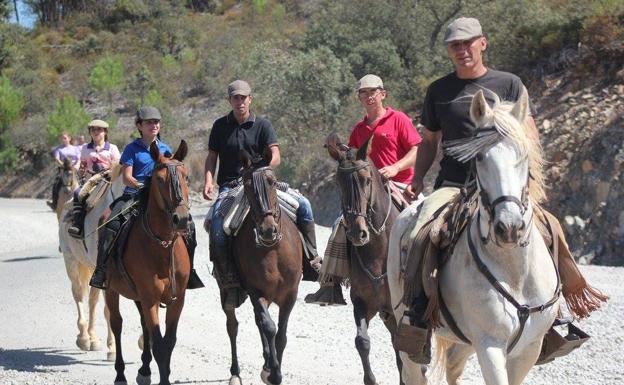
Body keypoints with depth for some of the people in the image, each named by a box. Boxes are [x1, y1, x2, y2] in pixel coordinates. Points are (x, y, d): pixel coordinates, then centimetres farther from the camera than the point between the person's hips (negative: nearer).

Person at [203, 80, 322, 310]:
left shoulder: (262, 125, 5)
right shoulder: (220, 126, 8)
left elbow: (275, 157, -4)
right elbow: (212, 157, 10)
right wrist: (209, 180, -8)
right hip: (229, 186, -1)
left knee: (303, 204, -15)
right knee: (217, 226, -27)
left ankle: (311, 257, -4)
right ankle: (229, 283, -21)